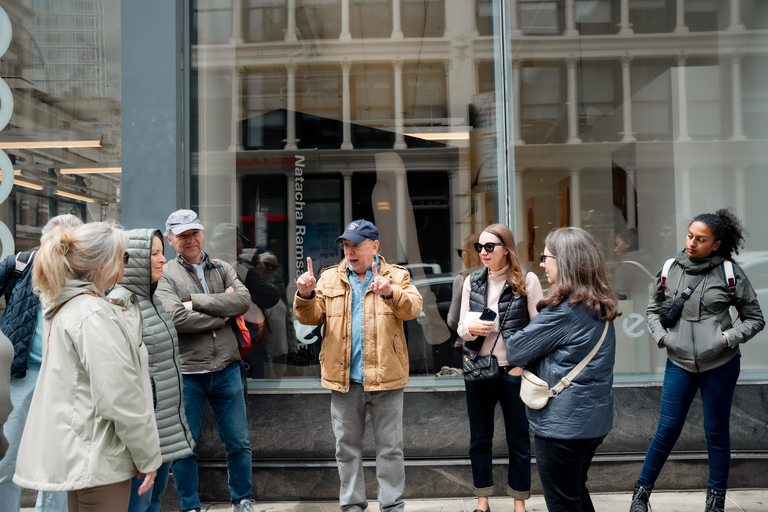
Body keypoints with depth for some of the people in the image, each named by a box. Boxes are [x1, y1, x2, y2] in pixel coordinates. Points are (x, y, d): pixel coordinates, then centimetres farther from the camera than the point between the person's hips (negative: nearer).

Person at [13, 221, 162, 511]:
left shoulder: (63, 307, 10)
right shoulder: (95, 315, -22)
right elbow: (120, 398, -23)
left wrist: (129, 308, 12)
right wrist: (149, 457, -15)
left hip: (75, 451, 10)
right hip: (98, 458, -10)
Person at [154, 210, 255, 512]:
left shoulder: (222, 269, 8)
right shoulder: (166, 275, -3)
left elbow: (243, 300, -10)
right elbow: (176, 318, -19)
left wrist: (197, 301, -15)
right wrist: (221, 316, -9)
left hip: (226, 369, 3)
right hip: (186, 373, -3)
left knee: (238, 442, 13)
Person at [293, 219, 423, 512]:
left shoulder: (396, 276, 3)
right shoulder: (330, 279, 9)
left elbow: (413, 307, -13)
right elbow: (312, 317, 4)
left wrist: (390, 292, -32)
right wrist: (305, 296, -17)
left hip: (385, 376, -2)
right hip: (344, 378, 2)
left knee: (390, 446, 8)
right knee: (347, 446, 12)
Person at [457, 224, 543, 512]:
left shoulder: (527, 281, -6)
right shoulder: (472, 281, 5)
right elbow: (461, 328, 7)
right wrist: (471, 328, -16)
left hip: (513, 371, -3)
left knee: (518, 439, 8)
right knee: (479, 438, 12)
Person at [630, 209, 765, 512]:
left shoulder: (730, 273, -5)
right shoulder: (670, 269, 1)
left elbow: (755, 318, 3)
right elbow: (653, 309, 15)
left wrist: (729, 338, -11)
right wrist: (661, 336, 0)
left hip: (720, 365, -1)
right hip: (679, 364, 1)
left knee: (717, 432, 12)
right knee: (667, 431, 4)